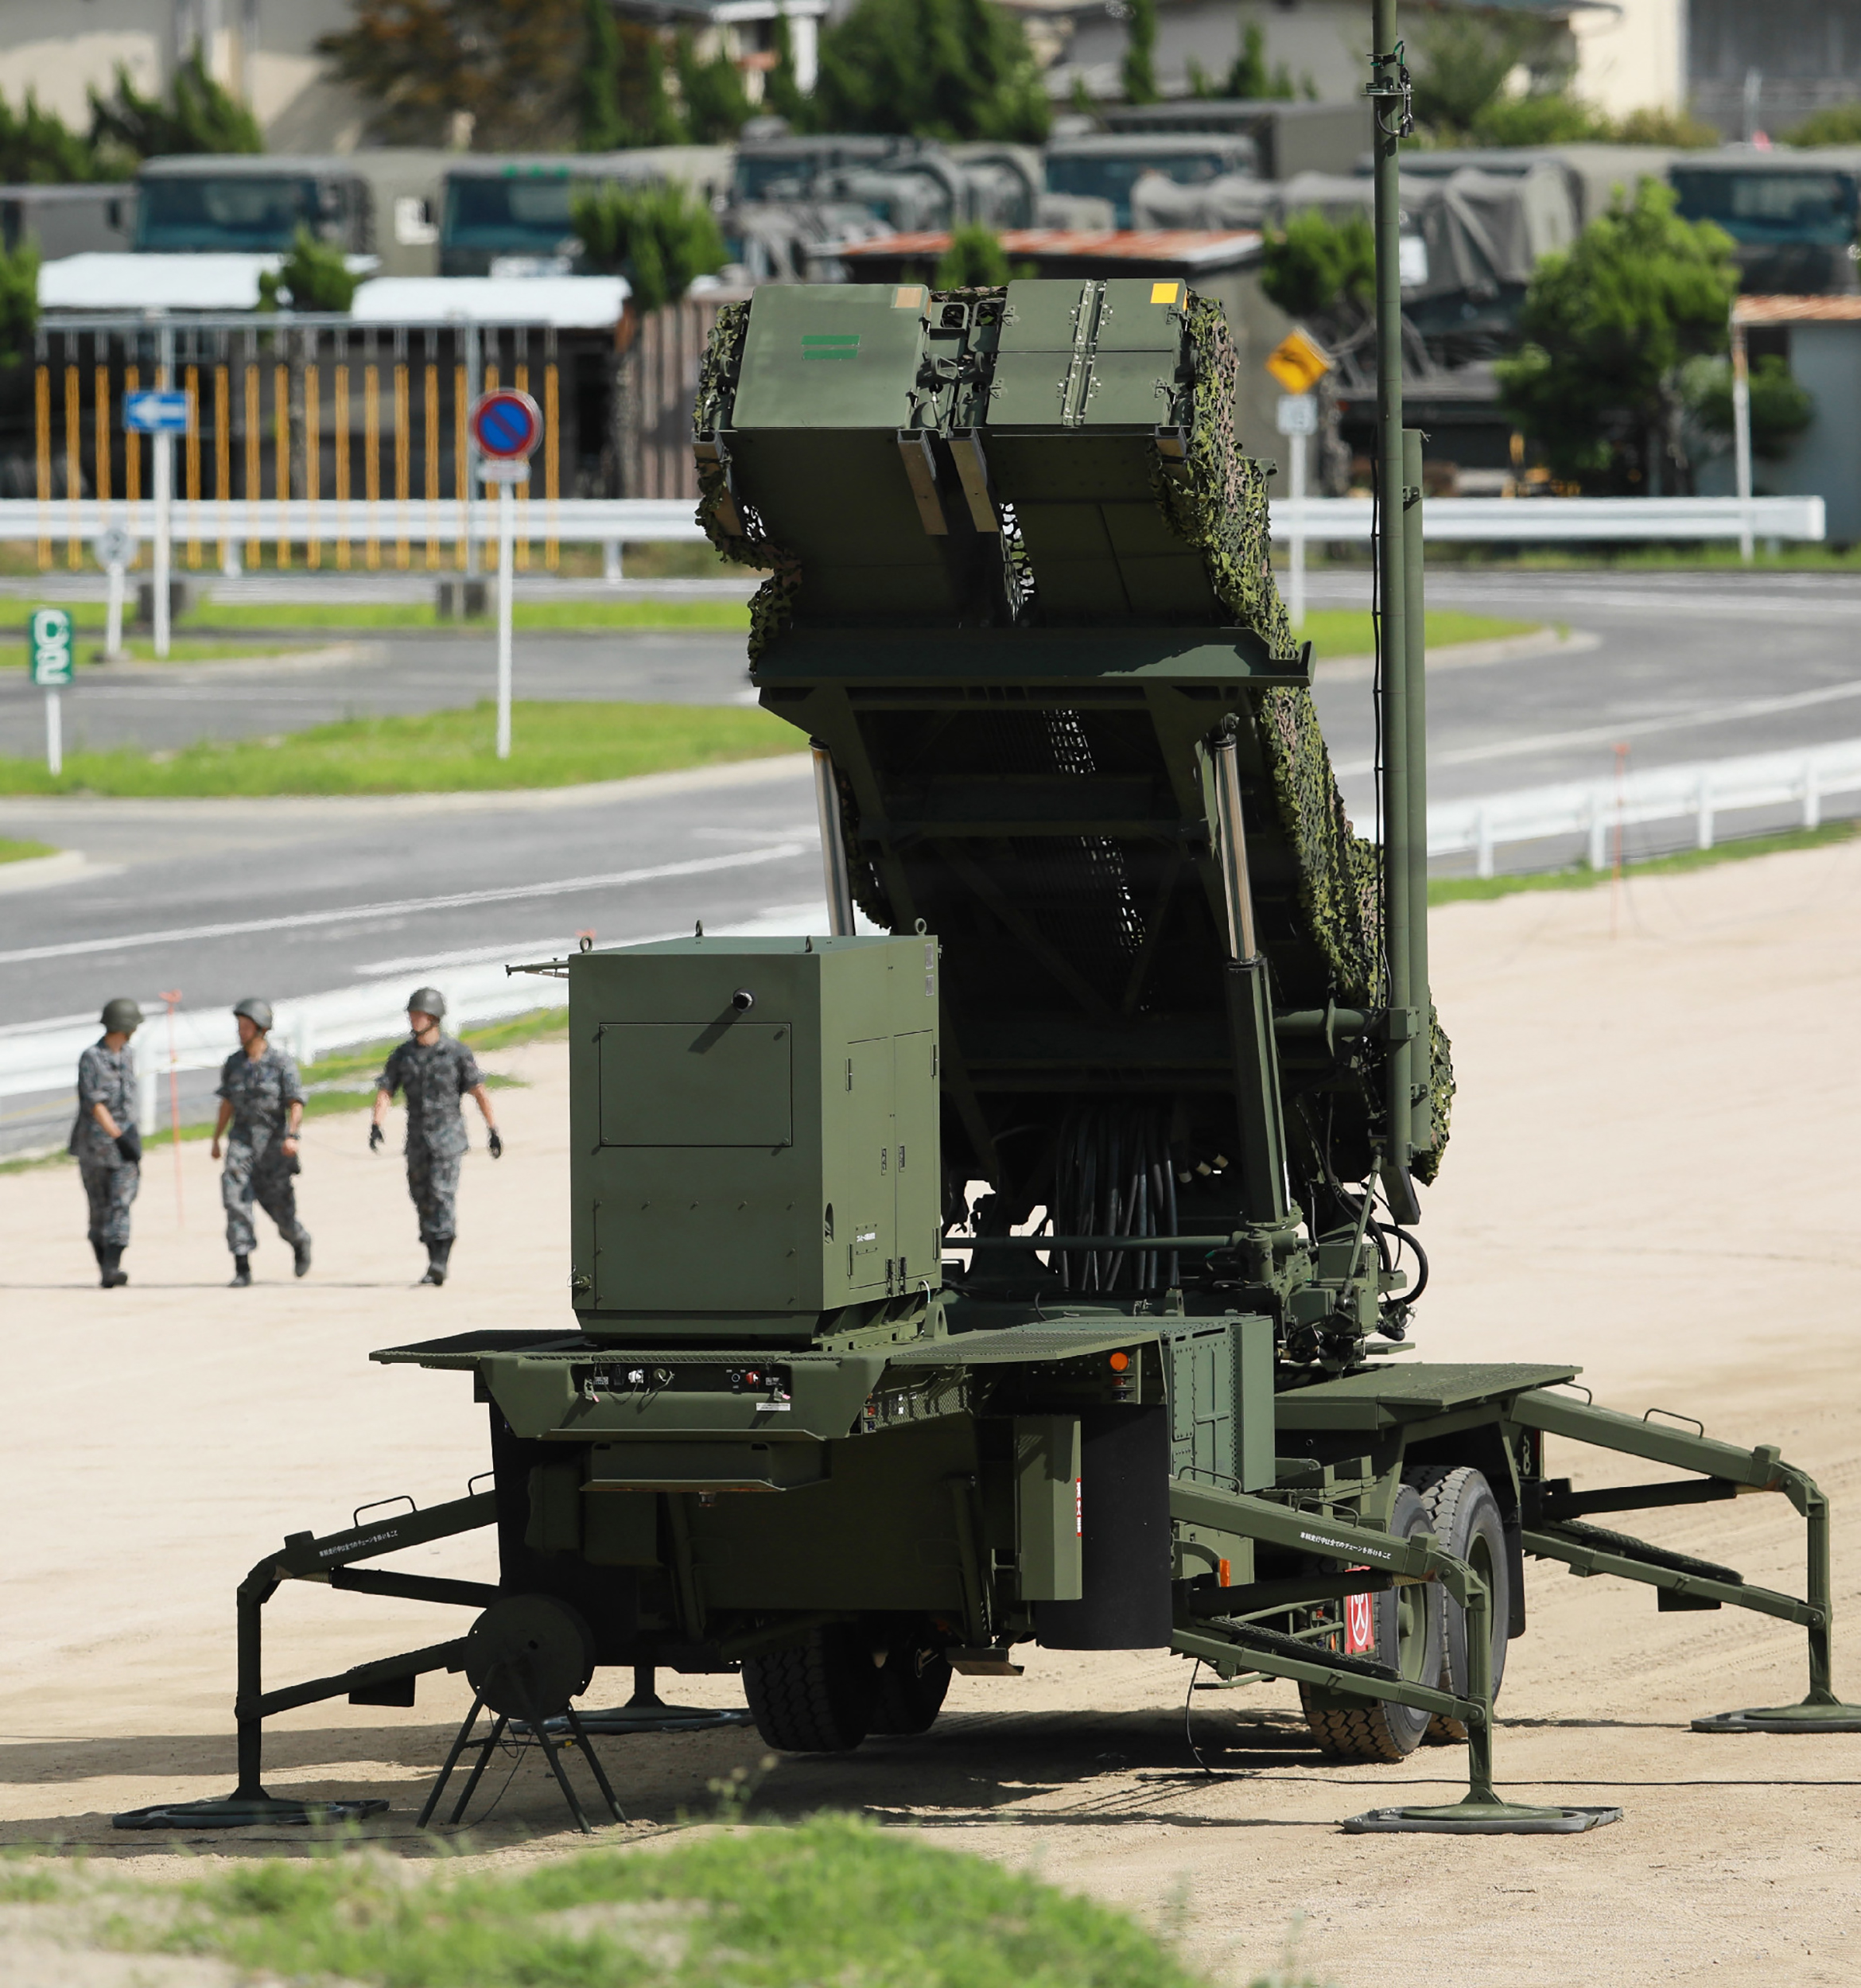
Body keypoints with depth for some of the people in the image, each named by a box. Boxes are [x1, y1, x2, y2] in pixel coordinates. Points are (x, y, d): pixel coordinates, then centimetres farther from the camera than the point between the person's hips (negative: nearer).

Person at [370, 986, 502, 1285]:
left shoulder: (456, 1052, -4)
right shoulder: (402, 1055, 6)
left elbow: (479, 1092, -2)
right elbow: (384, 1092, 1)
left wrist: (493, 1129, -4)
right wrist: (376, 1125, -16)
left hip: (448, 1136, -5)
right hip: (417, 1138, 5)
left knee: (442, 1195, -16)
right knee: (423, 1199, 7)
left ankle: (439, 1264, -23)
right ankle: (434, 1259, 19)